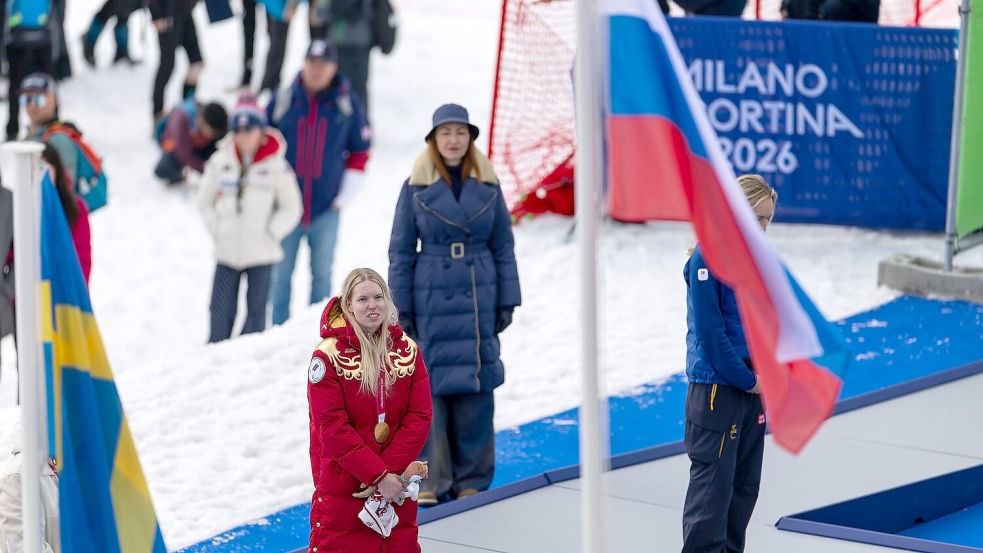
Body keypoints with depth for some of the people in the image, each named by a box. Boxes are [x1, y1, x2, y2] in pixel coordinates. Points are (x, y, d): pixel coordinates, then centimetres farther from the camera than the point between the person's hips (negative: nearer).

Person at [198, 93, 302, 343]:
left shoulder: (276, 165, -6)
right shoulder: (221, 161, 1)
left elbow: (291, 208, 3)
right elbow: (205, 200, 14)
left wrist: (270, 234, -6)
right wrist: (217, 231, 4)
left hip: (261, 253, -2)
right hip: (226, 252, 2)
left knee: (256, 311, 3)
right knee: (221, 311, 3)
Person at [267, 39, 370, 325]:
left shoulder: (348, 106, -1)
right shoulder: (282, 102, -1)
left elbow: (359, 153, 6)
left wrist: (343, 197, 0)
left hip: (327, 209, 0)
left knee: (322, 274, 7)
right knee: (281, 275, 5)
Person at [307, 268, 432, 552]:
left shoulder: (408, 350, 4)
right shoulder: (328, 355, -9)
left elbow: (420, 416, -1)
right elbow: (332, 427, -14)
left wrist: (390, 470, -14)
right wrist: (378, 475, -18)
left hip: (396, 485, 4)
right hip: (342, 490, -4)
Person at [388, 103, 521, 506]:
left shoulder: (487, 187, 5)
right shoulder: (416, 188, 0)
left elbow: (504, 247, 9)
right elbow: (401, 252, 1)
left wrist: (507, 302, 3)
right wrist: (400, 309, -3)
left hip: (478, 300, 2)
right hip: (430, 301, -2)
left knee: (476, 387, 2)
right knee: (429, 386, -3)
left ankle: (471, 479, 11)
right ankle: (430, 480, 4)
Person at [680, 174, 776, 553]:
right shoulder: (708, 258, -15)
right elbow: (710, 332, -17)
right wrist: (746, 380, -12)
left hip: (751, 389, 8)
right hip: (717, 390, -8)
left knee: (745, 486, 13)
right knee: (712, 488, -6)